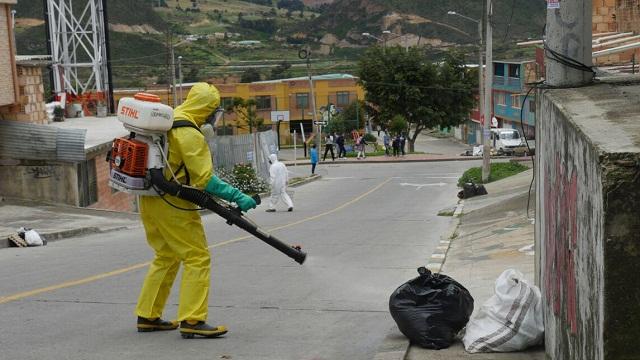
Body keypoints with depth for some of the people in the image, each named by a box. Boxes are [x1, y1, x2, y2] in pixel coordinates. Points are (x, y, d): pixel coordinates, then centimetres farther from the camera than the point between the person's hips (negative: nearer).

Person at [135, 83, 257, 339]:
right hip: (172, 203, -9)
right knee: (197, 258, -3)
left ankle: (148, 317, 25)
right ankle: (192, 321, -6)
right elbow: (205, 179, -21)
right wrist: (237, 197, -20)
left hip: (149, 200, 10)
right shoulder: (189, 133, -17)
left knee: (167, 258, 20)